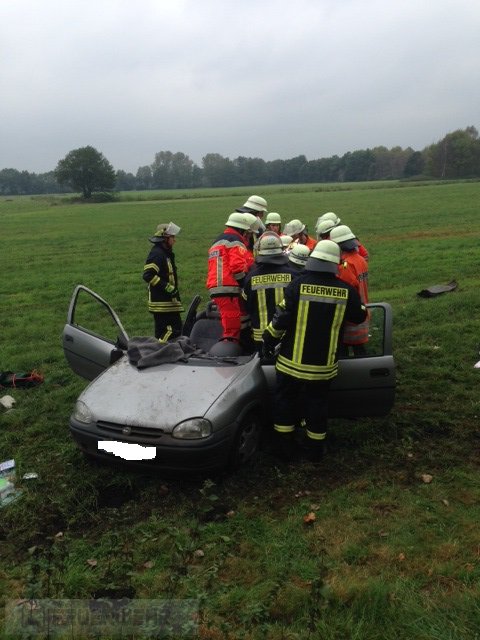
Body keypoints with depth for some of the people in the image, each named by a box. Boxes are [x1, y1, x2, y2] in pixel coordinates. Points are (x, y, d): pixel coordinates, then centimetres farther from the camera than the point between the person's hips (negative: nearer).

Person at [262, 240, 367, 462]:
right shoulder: (346, 290, -7)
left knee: (286, 400, 15)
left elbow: (282, 318, -13)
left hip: (292, 360, -1)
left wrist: (269, 340, 1)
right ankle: (315, 451, 27)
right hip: (323, 363, 2)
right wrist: (358, 302, 29)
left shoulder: (298, 284, -14)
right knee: (317, 403, 16)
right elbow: (360, 316, 9)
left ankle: (285, 448, 23)